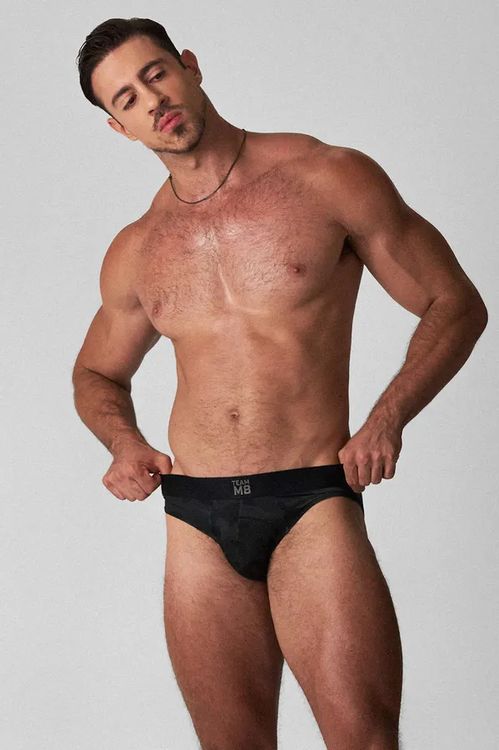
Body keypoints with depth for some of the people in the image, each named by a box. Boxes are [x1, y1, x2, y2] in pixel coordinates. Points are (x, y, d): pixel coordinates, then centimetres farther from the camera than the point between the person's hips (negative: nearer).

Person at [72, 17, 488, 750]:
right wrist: (123, 439, 5)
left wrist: (387, 417, -13)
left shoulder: (332, 180, -1)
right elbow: (96, 373, 28)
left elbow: (455, 304, 2)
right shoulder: (136, 252, 11)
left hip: (314, 504, -4)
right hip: (196, 523, 4)